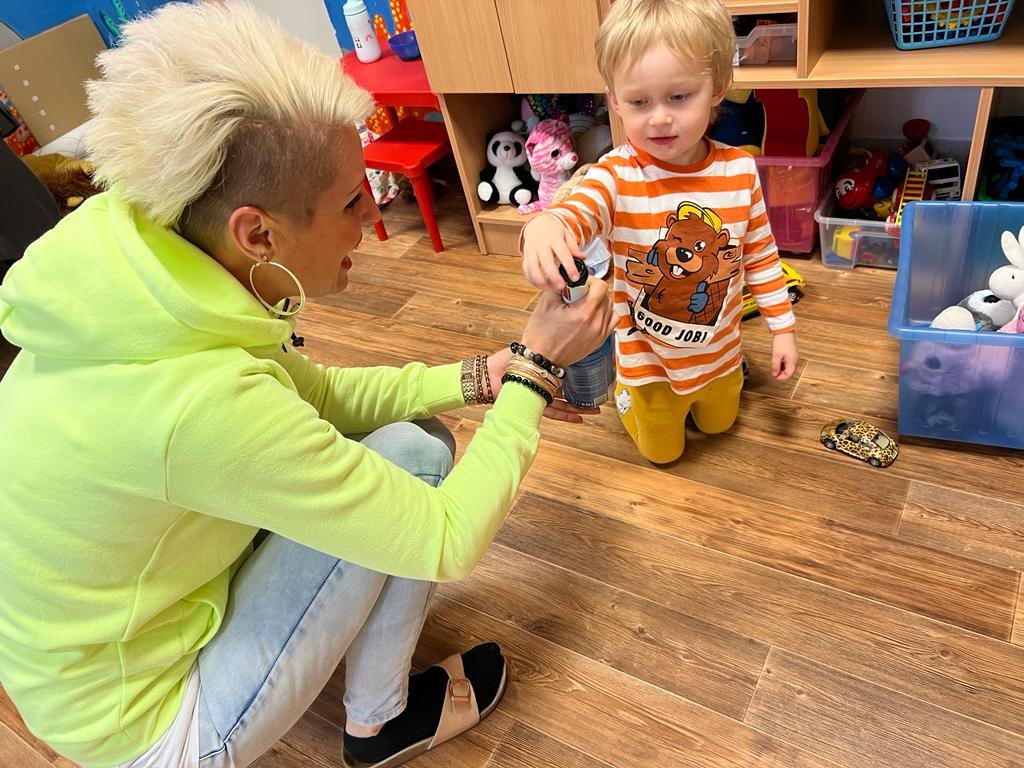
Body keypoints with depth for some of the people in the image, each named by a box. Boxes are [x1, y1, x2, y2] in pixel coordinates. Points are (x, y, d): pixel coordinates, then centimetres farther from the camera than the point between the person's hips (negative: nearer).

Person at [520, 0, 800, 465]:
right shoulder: (617, 175, -26)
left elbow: (761, 256, -4)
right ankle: (627, 395, 47)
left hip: (718, 351, 3)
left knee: (719, 423, 30)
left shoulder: (739, 172, -16)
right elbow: (574, 214, -46)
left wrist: (782, 328, -1)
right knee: (662, 452, 21)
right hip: (647, 358, -2)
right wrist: (543, 227, -71)